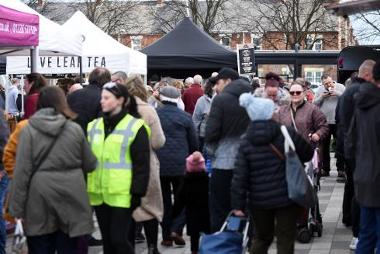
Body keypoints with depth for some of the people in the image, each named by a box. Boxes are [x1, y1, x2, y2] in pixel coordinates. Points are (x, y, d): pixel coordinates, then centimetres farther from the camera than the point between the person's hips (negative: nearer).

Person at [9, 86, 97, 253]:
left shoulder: (29, 130, -4)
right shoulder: (75, 129, 1)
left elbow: (22, 170, -8)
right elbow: (90, 164, 10)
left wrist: (17, 207, -3)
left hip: (40, 198, -1)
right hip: (71, 197, 1)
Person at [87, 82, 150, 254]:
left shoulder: (135, 127, -6)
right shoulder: (94, 126, 12)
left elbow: (141, 164, -8)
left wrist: (137, 193, -13)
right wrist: (84, 188, 12)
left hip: (122, 195, -6)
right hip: (99, 194, 6)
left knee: (118, 239, -7)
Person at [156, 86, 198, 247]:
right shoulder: (185, 117, -2)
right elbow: (194, 143, 3)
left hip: (159, 164, 1)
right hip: (180, 165, 0)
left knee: (164, 199, 9)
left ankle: (167, 236, 9)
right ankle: (176, 230, -4)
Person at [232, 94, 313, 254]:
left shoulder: (246, 142, -3)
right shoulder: (286, 134, -8)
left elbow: (240, 177, -6)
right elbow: (307, 153, 5)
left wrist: (238, 205, -3)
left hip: (259, 201, 3)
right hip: (286, 198, -3)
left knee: (262, 238, 19)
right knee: (285, 240, 5)